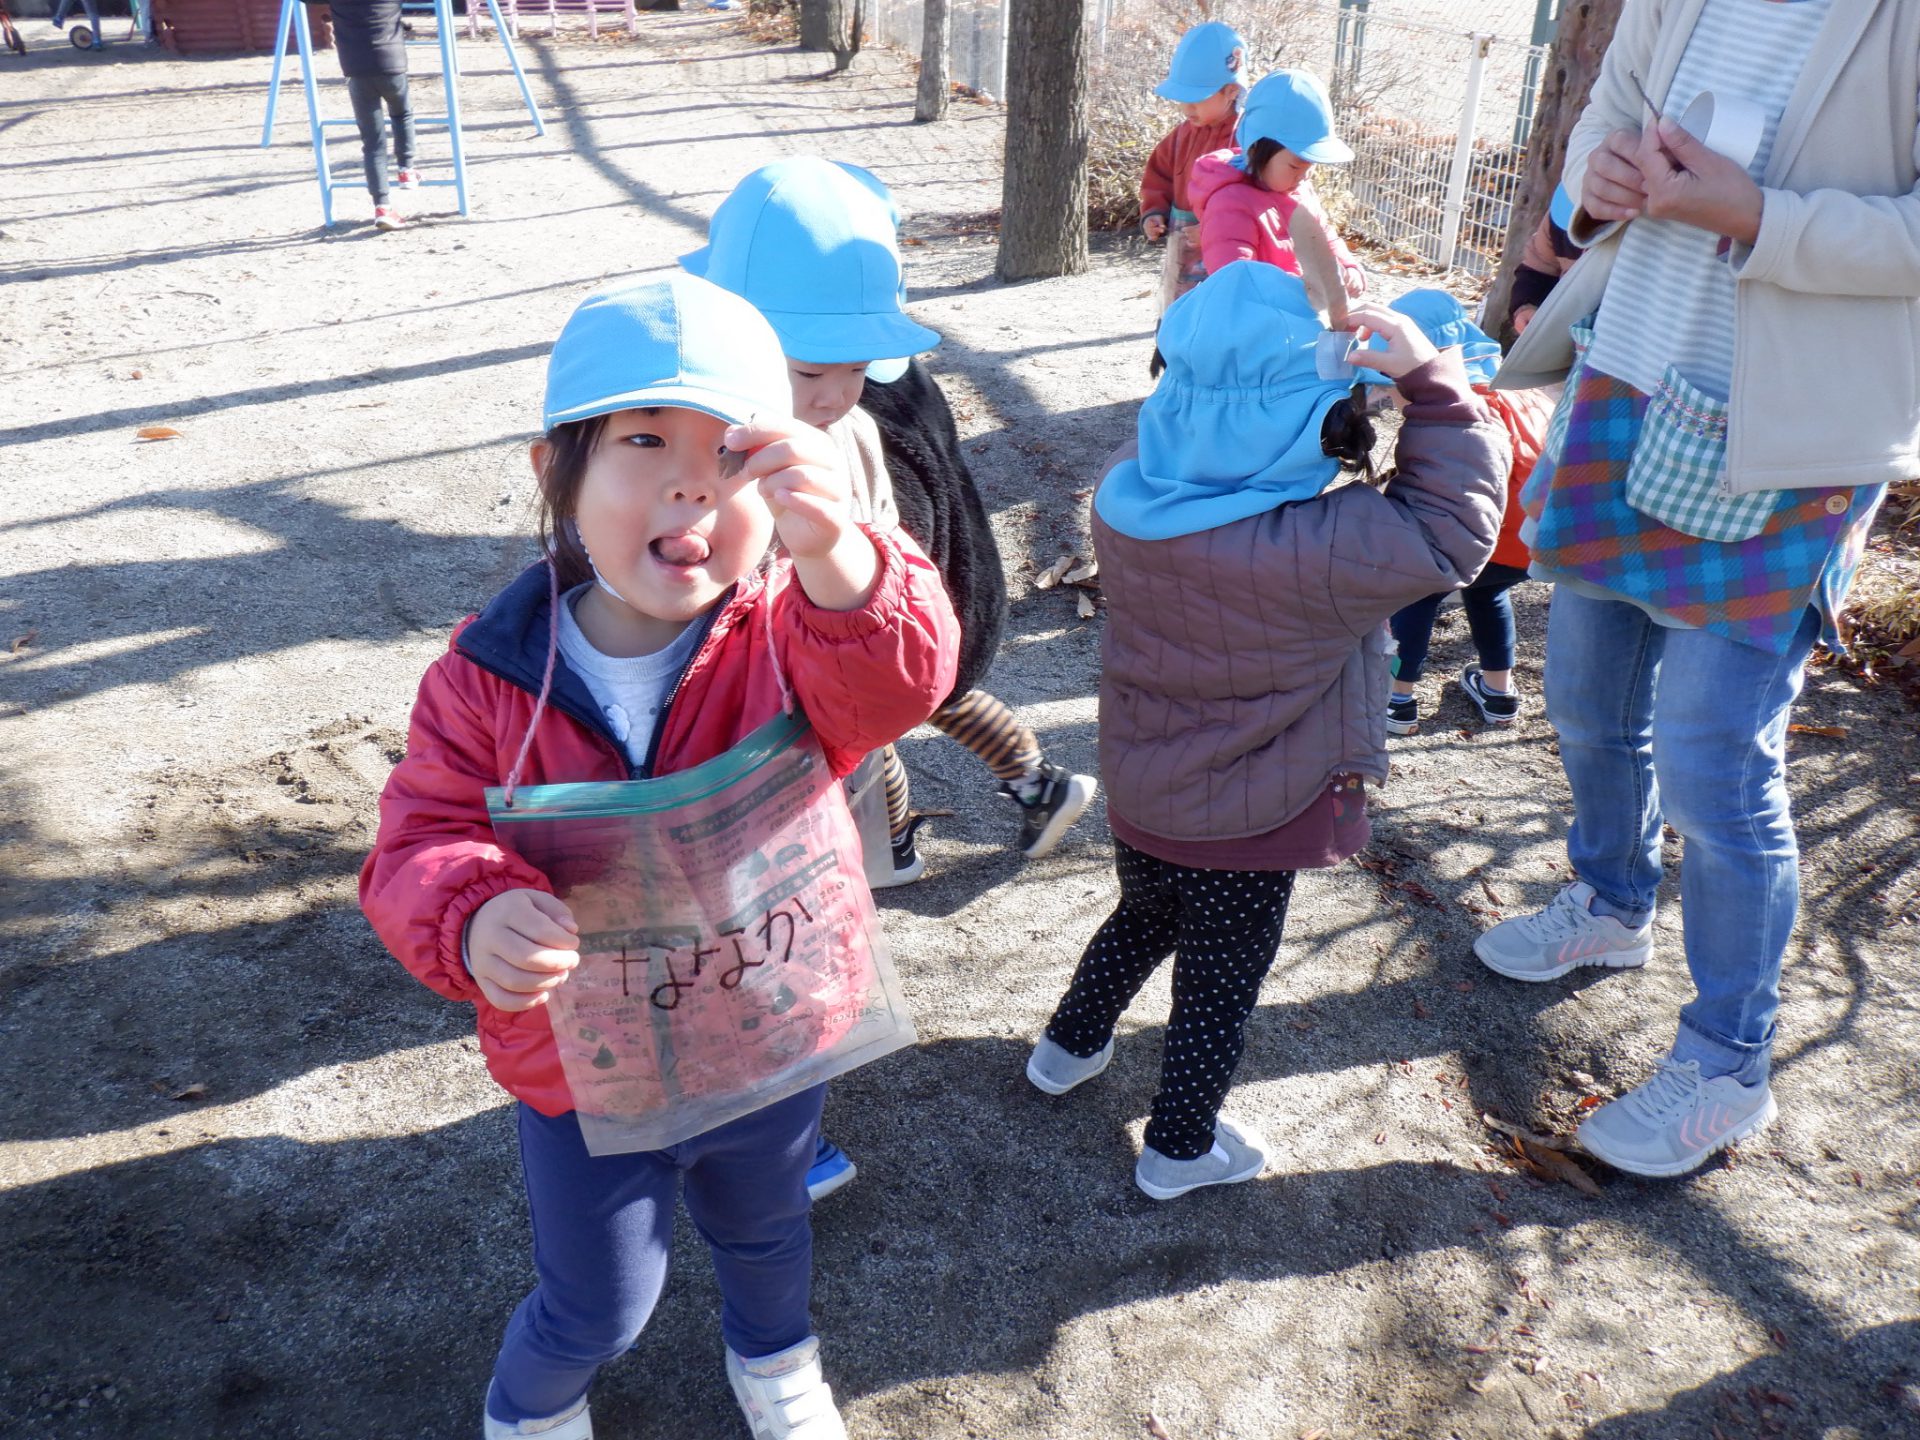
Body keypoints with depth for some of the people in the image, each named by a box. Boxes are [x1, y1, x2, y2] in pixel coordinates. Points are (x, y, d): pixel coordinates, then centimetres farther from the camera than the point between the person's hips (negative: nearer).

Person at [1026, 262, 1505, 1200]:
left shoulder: (1125, 489, -15)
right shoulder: (1320, 545, -32)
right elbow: (1453, 532, -20)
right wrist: (1430, 383, -19)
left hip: (1137, 793, 6)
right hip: (1250, 824, -5)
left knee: (1143, 920, 32)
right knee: (1220, 983, 16)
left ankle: (1067, 1050, 52)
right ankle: (1180, 1149, 35)